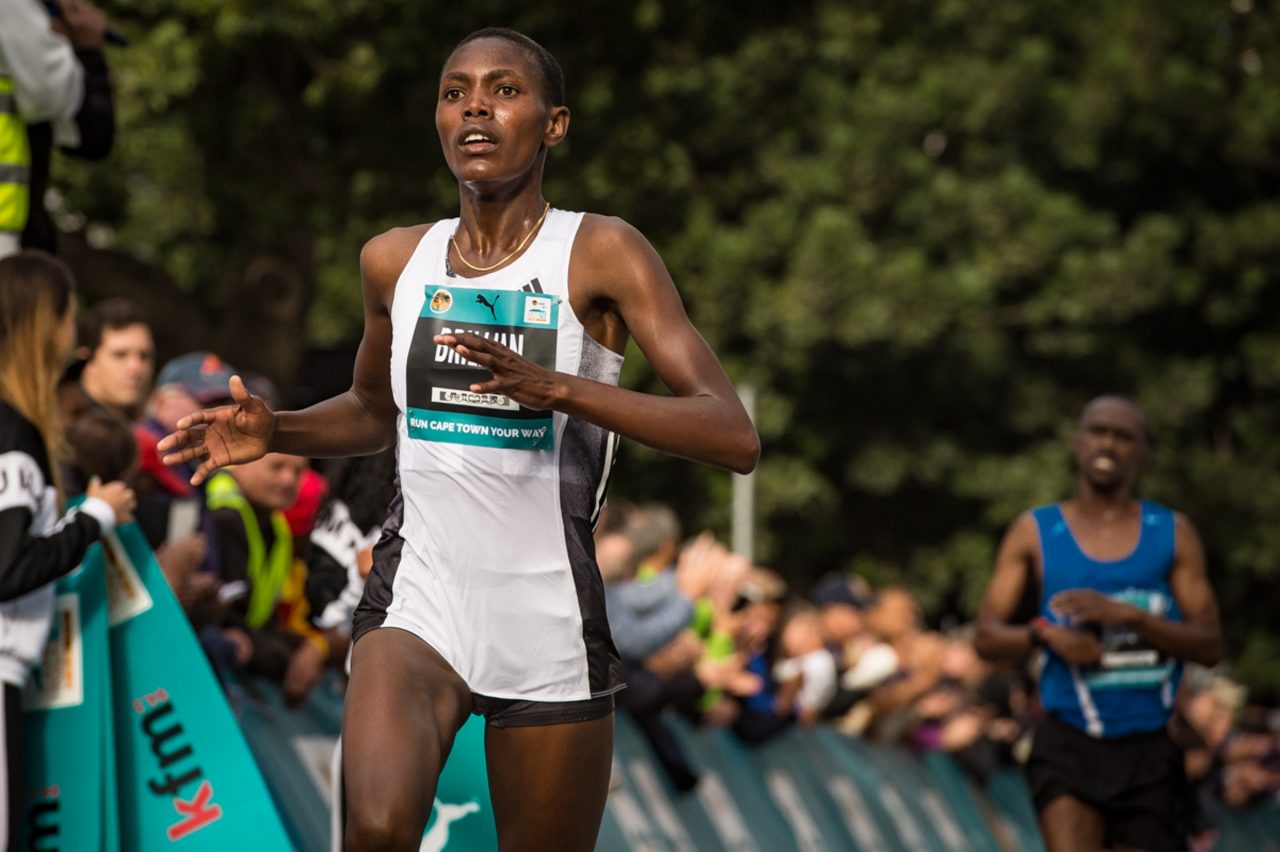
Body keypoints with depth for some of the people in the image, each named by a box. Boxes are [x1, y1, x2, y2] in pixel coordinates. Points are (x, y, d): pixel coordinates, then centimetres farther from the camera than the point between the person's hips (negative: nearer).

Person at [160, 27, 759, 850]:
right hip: (418, 597, 2)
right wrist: (274, 432, 7)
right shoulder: (396, 259, 8)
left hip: (550, 626, -1)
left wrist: (558, 389, -28)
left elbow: (736, 437, -16)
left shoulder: (601, 253, -6)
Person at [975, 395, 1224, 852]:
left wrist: (1125, 615, -16)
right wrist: (1044, 633, -17)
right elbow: (987, 637, 5)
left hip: (1149, 748, 2)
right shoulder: (1035, 532, 7)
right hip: (1068, 744, -2)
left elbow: (1210, 645, -1)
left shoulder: (1172, 533, 7)